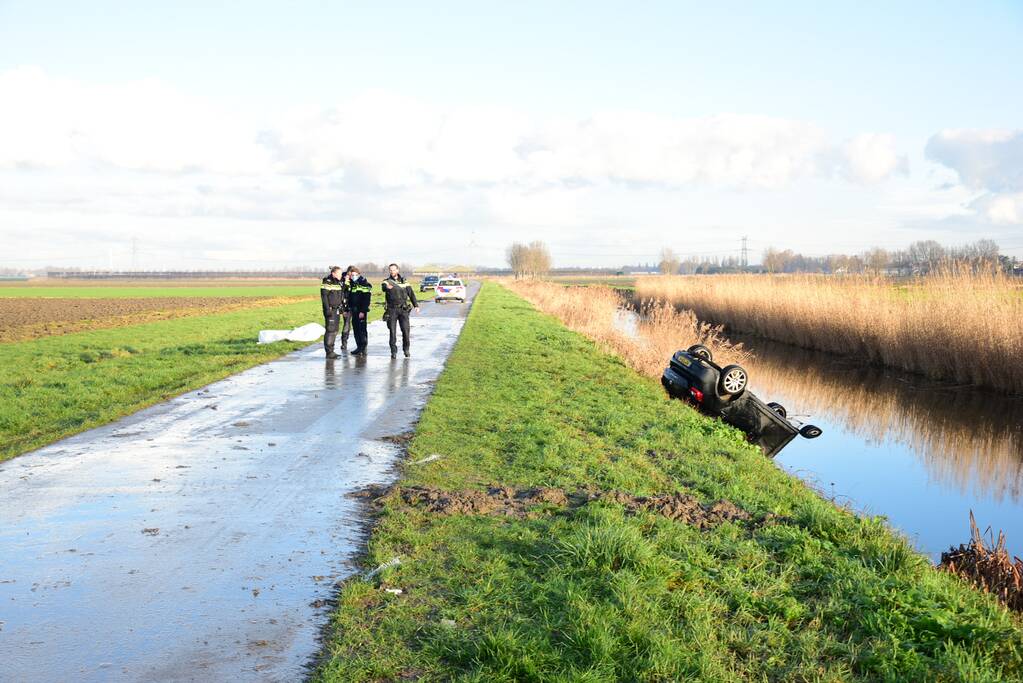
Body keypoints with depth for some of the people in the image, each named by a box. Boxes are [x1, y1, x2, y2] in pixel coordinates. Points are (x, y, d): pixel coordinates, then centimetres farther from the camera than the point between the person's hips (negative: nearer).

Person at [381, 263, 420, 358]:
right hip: (392, 310, -1)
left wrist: (416, 305, 3)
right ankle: (393, 351, 4)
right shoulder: (387, 281, 2)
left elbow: (411, 293, 14)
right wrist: (387, 287, -47)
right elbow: (383, 287, -22)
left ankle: (406, 349, 17)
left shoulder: (404, 282, 11)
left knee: (405, 330, -2)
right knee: (392, 331, -4)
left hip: (403, 309, 1)